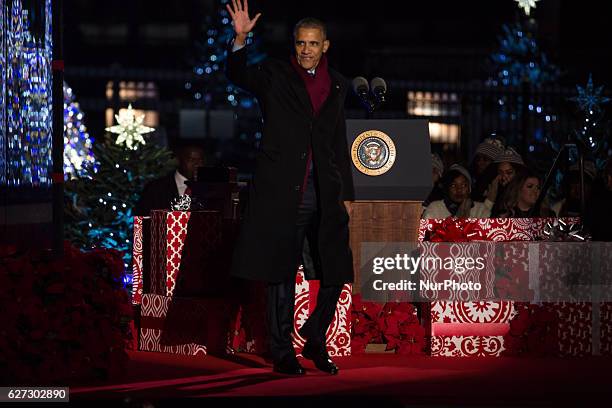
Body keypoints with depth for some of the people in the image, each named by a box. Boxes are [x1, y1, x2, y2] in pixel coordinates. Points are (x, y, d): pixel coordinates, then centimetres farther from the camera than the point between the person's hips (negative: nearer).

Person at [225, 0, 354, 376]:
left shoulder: (337, 85, 15)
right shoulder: (275, 74, 5)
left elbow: (340, 144, 18)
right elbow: (238, 76, -14)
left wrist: (347, 193, 13)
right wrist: (240, 39, -30)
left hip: (326, 192, 4)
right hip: (283, 190, -4)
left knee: (336, 272, 3)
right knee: (282, 273, 0)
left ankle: (316, 341, 20)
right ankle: (283, 353, 7)